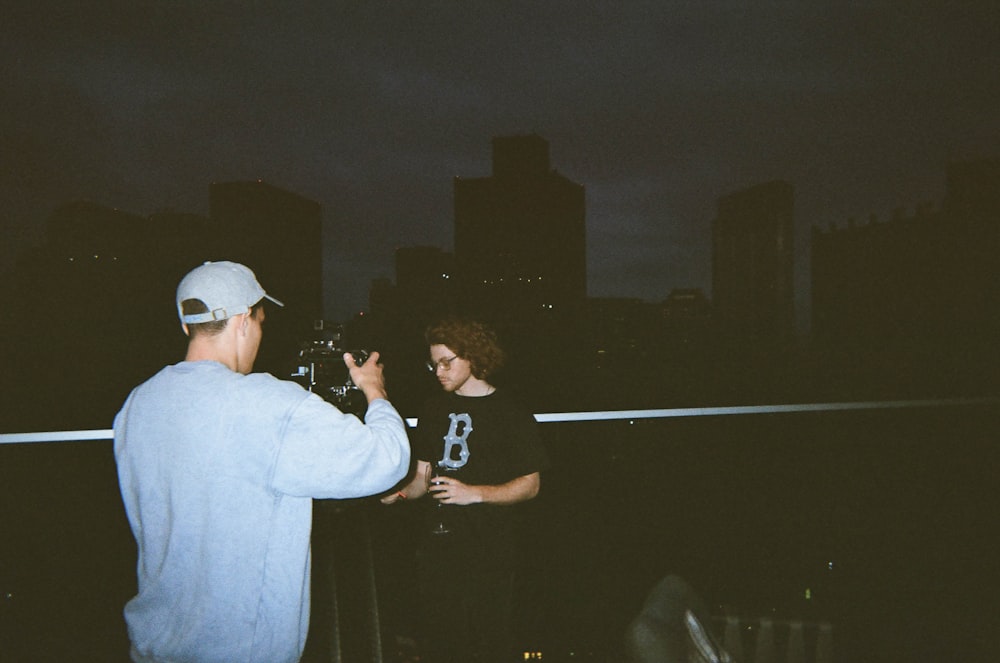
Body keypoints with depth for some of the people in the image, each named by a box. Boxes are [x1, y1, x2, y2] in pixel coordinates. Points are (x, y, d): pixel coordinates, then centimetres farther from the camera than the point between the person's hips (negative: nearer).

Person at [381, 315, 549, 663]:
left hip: (489, 553, -4)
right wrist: (400, 493, -7)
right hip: (437, 544, 5)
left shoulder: (511, 414, -6)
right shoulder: (435, 410, 11)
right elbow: (423, 475, 14)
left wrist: (475, 493, -19)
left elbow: (530, 484, -7)